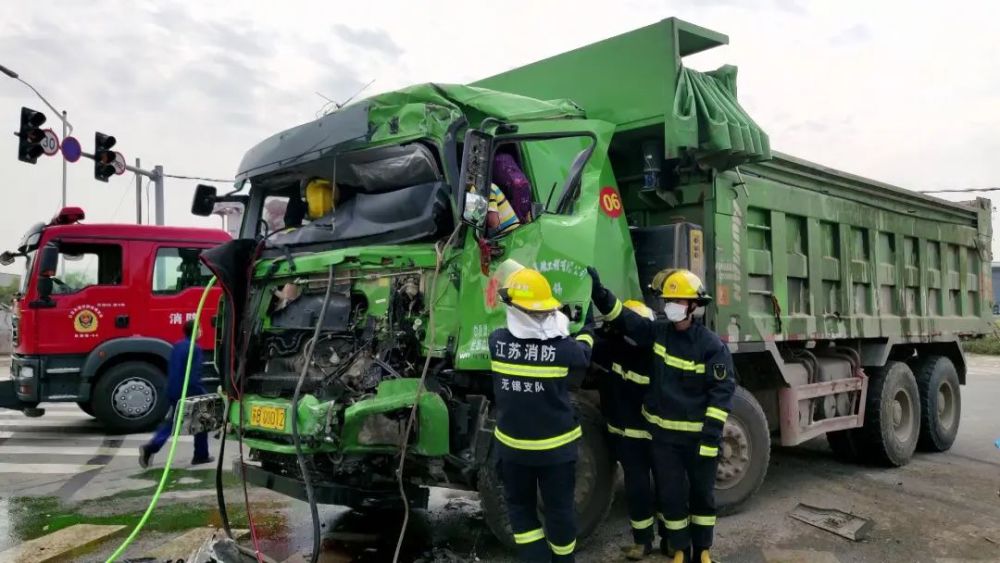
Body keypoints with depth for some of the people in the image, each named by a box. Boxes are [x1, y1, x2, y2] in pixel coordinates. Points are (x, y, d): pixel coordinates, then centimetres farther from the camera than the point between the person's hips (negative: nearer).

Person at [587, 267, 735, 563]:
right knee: (671, 495, 11)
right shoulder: (656, 332, 0)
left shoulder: (711, 344, -12)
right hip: (663, 433, 3)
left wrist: (711, 435, -17)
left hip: (698, 435, -2)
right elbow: (623, 317, -4)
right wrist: (599, 292, -20)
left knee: (702, 494, 15)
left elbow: (722, 392, -12)